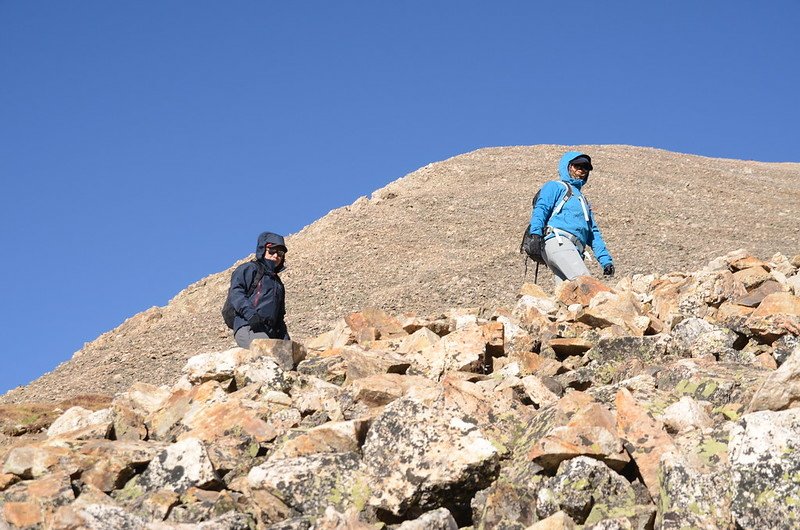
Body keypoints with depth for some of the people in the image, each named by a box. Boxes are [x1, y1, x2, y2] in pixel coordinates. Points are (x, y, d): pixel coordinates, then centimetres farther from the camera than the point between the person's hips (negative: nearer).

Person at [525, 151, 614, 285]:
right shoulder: (555, 187, 17)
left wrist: (606, 261, 23)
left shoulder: (583, 201, 39)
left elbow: (594, 235, 35)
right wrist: (536, 235, -18)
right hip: (557, 241, -7)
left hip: (575, 251, 7)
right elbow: (540, 209, 0)